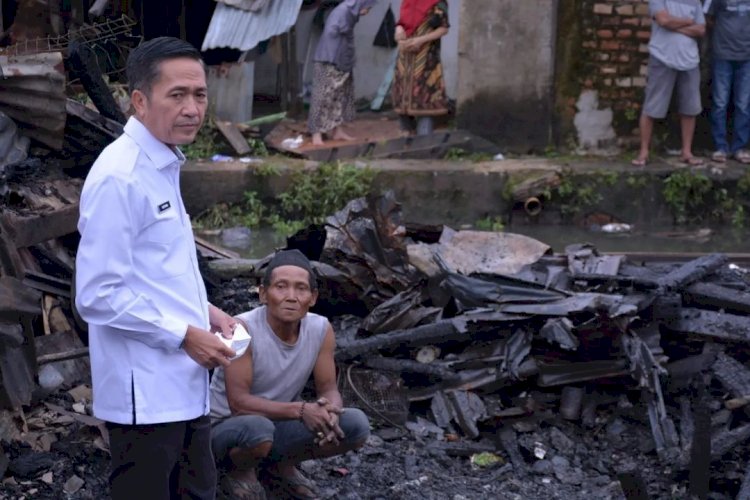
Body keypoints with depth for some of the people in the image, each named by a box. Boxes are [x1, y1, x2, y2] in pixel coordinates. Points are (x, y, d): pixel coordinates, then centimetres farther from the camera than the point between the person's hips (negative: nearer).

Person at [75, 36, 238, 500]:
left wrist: (205, 311, 8)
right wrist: (185, 335, -17)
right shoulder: (119, 177, -19)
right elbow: (99, 296, -22)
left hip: (184, 385, 10)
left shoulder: (165, 165, 11)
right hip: (146, 394, -9)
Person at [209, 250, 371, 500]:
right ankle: (238, 472, -3)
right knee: (258, 429, -40)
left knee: (356, 425, -14)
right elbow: (238, 402, -27)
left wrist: (328, 409, -27)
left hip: (279, 425, 5)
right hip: (228, 428, -5)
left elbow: (329, 389, -2)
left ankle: (280, 467, 9)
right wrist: (301, 410, -35)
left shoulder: (321, 329, -9)